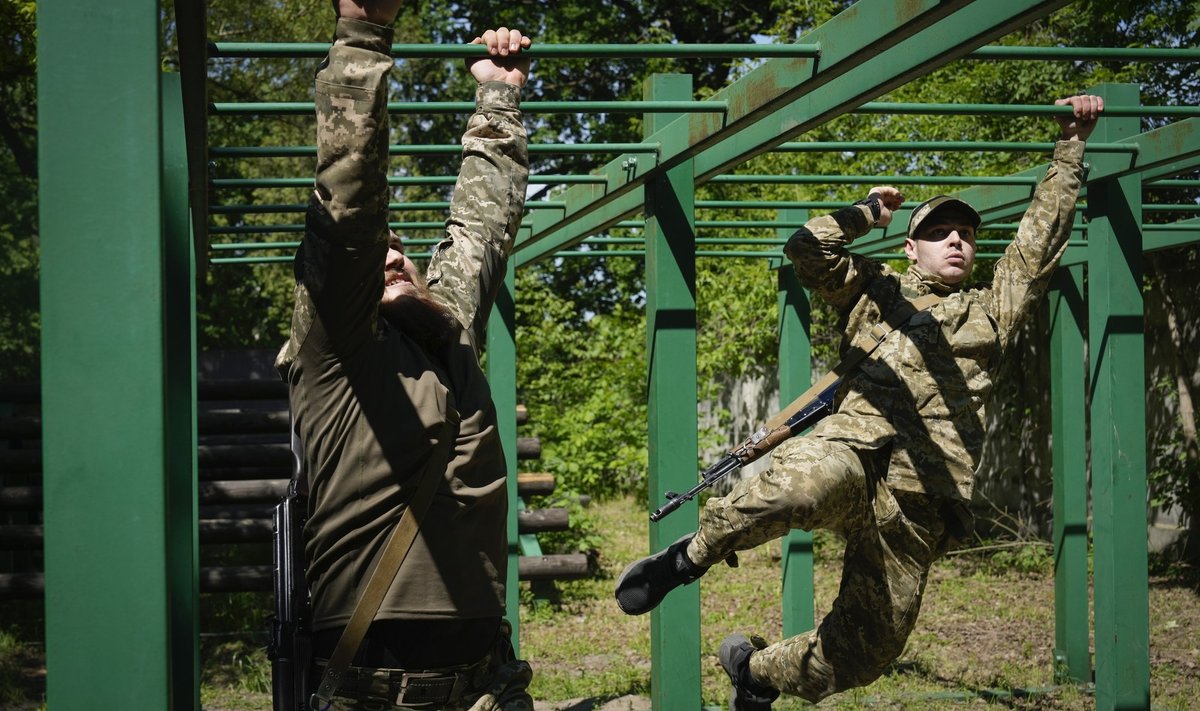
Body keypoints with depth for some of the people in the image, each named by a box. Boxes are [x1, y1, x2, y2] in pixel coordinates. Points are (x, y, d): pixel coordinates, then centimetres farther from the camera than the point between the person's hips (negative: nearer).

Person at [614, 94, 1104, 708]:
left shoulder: (991, 311, 26)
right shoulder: (873, 292, 22)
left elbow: (1043, 235, 23)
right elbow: (807, 248, 11)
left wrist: (1071, 145, 23)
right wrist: (868, 213, 22)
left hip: (919, 505, 3)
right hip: (854, 450, -3)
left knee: (863, 654, 1)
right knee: (803, 485, -43)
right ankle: (691, 555, -19)